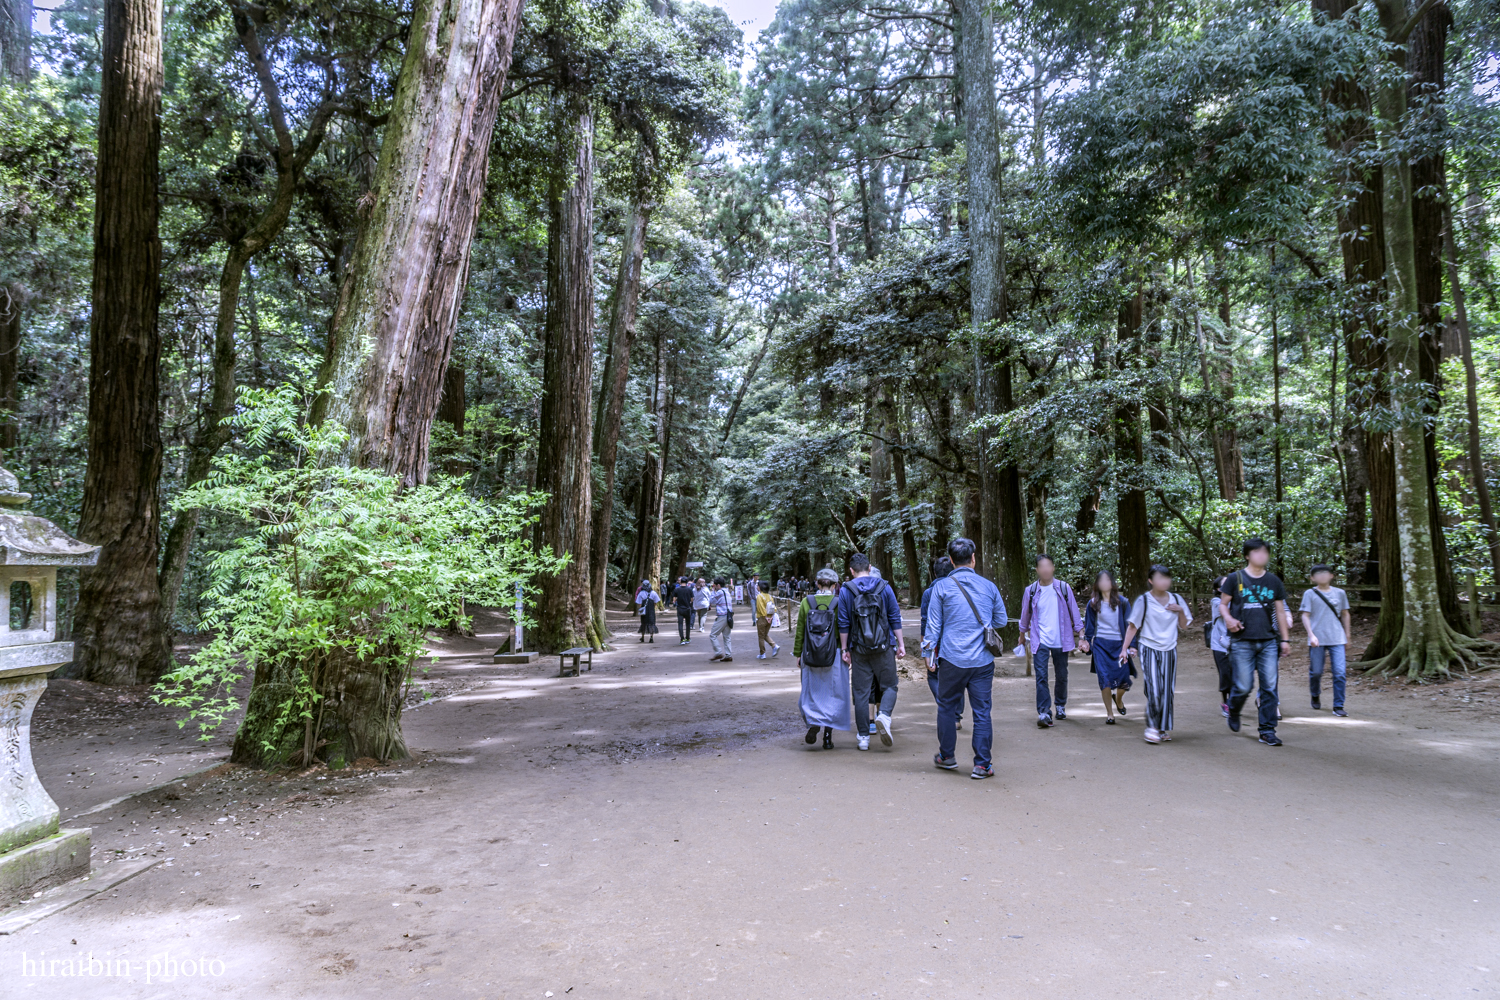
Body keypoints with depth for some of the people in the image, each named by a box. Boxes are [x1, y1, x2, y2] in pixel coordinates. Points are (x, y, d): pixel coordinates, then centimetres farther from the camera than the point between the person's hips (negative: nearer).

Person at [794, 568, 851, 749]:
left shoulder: (806, 602, -3)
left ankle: (812, 724, -3)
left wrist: (798, 654, 9)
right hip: (835, 655, -1)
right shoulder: (839, 603, -7)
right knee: (833, 694, 9)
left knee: (812, 692, 17)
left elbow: (800, 631, 1)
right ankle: (827, 737, 8)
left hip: (811, 657, 1)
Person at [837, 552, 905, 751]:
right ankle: (884, 715, -18)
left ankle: (863, 737, 9)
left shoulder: (846, 591, -1)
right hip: (883, 647, -1)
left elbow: (843, 624, -1)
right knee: (889, 686, 10)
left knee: (861, 692, 7)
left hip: (859, 649, 1)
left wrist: (844, 649, 4)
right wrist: (901, 643, 5)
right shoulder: (884, 587, 0)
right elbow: (895, 618, 0)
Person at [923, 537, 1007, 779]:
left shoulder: (942, 587, -4)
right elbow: (1001, 620, 12)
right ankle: (982, 764, 5)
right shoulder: (988, 586, 3)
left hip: (952, 659, -1)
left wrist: (929, 651, 7)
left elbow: (934, 624, -2)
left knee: (947, 707, 14)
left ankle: (947, 756, 25)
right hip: (983, 660, 1)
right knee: (982, 711, 5)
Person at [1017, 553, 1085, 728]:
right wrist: (1023, 634, 23)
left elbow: (1074, 611, 5)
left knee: (1062, 676, 13)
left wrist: (1080, 633, 4)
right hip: (1040, 641, -1)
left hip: (1060, 640, 1)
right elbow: (1025, 614, 14)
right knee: (1041, 677, -11)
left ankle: (1061, 705, 33)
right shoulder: (1031, 590, -1)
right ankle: (1044, 712, -12)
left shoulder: (1063, 588, -2)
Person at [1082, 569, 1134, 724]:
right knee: (1105, 679, -8)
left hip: (1118, 644, 0)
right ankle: (1109, 714, 5)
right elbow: (1089, 626, 13)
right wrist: (1087, 642, 6)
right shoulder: (1093, 604, 5)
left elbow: (1129, 624, 3)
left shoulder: (1122, 602, 3)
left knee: (1124, 679, -5)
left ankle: (1118, 698, 31)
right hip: (1100, 645, 0)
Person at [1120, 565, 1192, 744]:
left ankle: (1164, 728, 15)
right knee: (1153, 689, -12)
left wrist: (1181, 611, -5)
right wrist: (1125, 648, -8)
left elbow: (1184, 625, 14)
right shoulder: (1144, 601, -6)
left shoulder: (1176, 600, 6)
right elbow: (1133, 626, -3)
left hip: (1169, 650, 4)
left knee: (1167, 690, 5)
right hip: (1149, 650, -4)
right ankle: (1152, 727, 1)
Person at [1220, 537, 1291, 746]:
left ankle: (1267, 731, 7)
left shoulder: (1274, 581, 10)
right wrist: (1228, 618, -16)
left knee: (1269, 687, -2)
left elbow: (1280, 612, 15)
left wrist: (1285, 639, 12)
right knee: (1243, 687, -2)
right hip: (1242, 642, -3)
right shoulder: (1235, 578, 1)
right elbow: (1223, 604, 6)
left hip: (1268, 642, 3)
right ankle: (1233, 713, 28)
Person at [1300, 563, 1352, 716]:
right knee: (1316, 672, 6)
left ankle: (1338, 706, 0)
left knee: (1340, 673, -7)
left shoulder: (1339, 593, 9)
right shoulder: (1310, 594, 0)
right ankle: (1316, 696, 34)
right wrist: (1311, 635, -13)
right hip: (1317, 640, -2)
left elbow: (1345, 614, 19)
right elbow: (1305, 616, -3)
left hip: (1337, 640, 2)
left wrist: (1347, 635, 18)